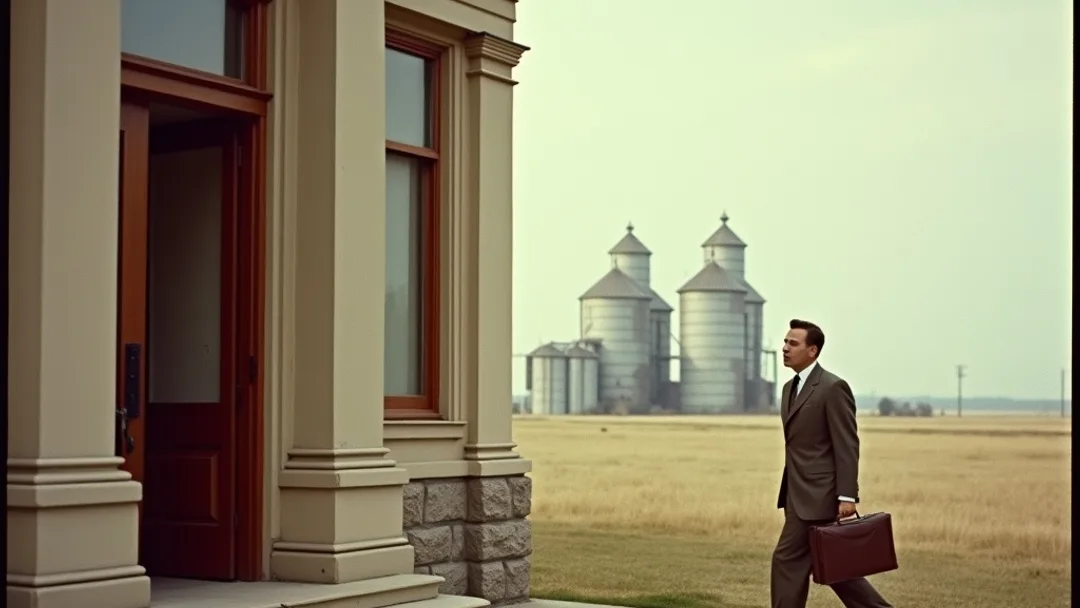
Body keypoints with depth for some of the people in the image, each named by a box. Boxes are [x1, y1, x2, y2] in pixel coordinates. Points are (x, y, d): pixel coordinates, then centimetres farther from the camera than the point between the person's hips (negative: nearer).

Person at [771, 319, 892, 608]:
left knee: (787, 559, -7)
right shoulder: (790, 388, 15)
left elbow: (847, 446, -16)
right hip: (799, 494, 9)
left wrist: (846, 496, -21)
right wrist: (788, 494, 22)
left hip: (819, 494, -9)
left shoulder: (833, 387, -12)